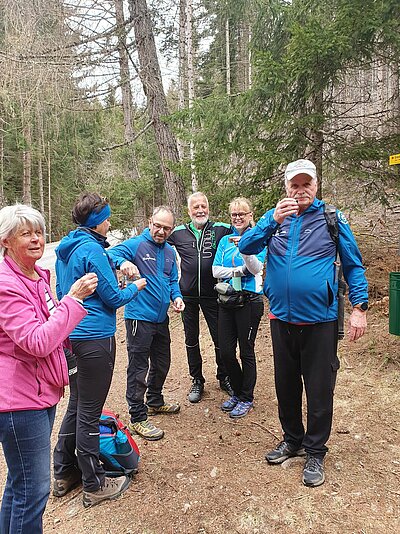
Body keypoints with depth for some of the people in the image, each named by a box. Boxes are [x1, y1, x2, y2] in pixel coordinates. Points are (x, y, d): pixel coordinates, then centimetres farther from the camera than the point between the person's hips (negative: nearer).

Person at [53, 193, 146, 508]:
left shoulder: (66, 248, 10)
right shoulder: (92, 250, -18)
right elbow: (114, 298, -15)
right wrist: (136, 287, 5)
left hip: (72, 336, 9)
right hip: (95, 338, -9)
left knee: (76, 406, 21)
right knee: (89, 413, 3)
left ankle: (64, 473, 35)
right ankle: (94, 486, 20)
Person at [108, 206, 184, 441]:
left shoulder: (170, 252, 10)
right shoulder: (137, 244, -11)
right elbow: (112, 254, -23)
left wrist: (176, 296, -1)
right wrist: (123, 261, -44)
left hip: (161, 318, 8)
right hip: (139, 317, -8)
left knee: (162, 362, 22)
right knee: (138, 368, 0)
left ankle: (155, 402, 44)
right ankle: (138, 418, 14)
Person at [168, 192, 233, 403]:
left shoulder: (222, 229, -2)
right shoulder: (178, 233, 3)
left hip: (212, 294, -2)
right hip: (187, 295, 2)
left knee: (220, 337, 7)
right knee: (191, 339, 13)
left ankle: (224, 378, 30)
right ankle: (197, 380, 30)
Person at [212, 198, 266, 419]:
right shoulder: (225, 240, 11)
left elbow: (256, 268, -15)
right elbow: (216, 270, 3)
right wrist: (240, 270, -10)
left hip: (249, 300, -4)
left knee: (246, 352, 4)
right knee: (226, 352, 7)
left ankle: (246, 398, 22)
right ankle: (237, 391, 30)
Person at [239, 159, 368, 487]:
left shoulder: (332, 220, -1)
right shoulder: (274, 218, 5)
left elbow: (353, 265, 1)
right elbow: (246, 247, -8)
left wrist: (359, 307, -8)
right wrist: (273, 221, -20)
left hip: (320, 321, -3)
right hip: (282, 320, 3)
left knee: (320, 390, 9)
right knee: (286, 386, 18)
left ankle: (315, 451, 29)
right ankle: (293, 440, 39)